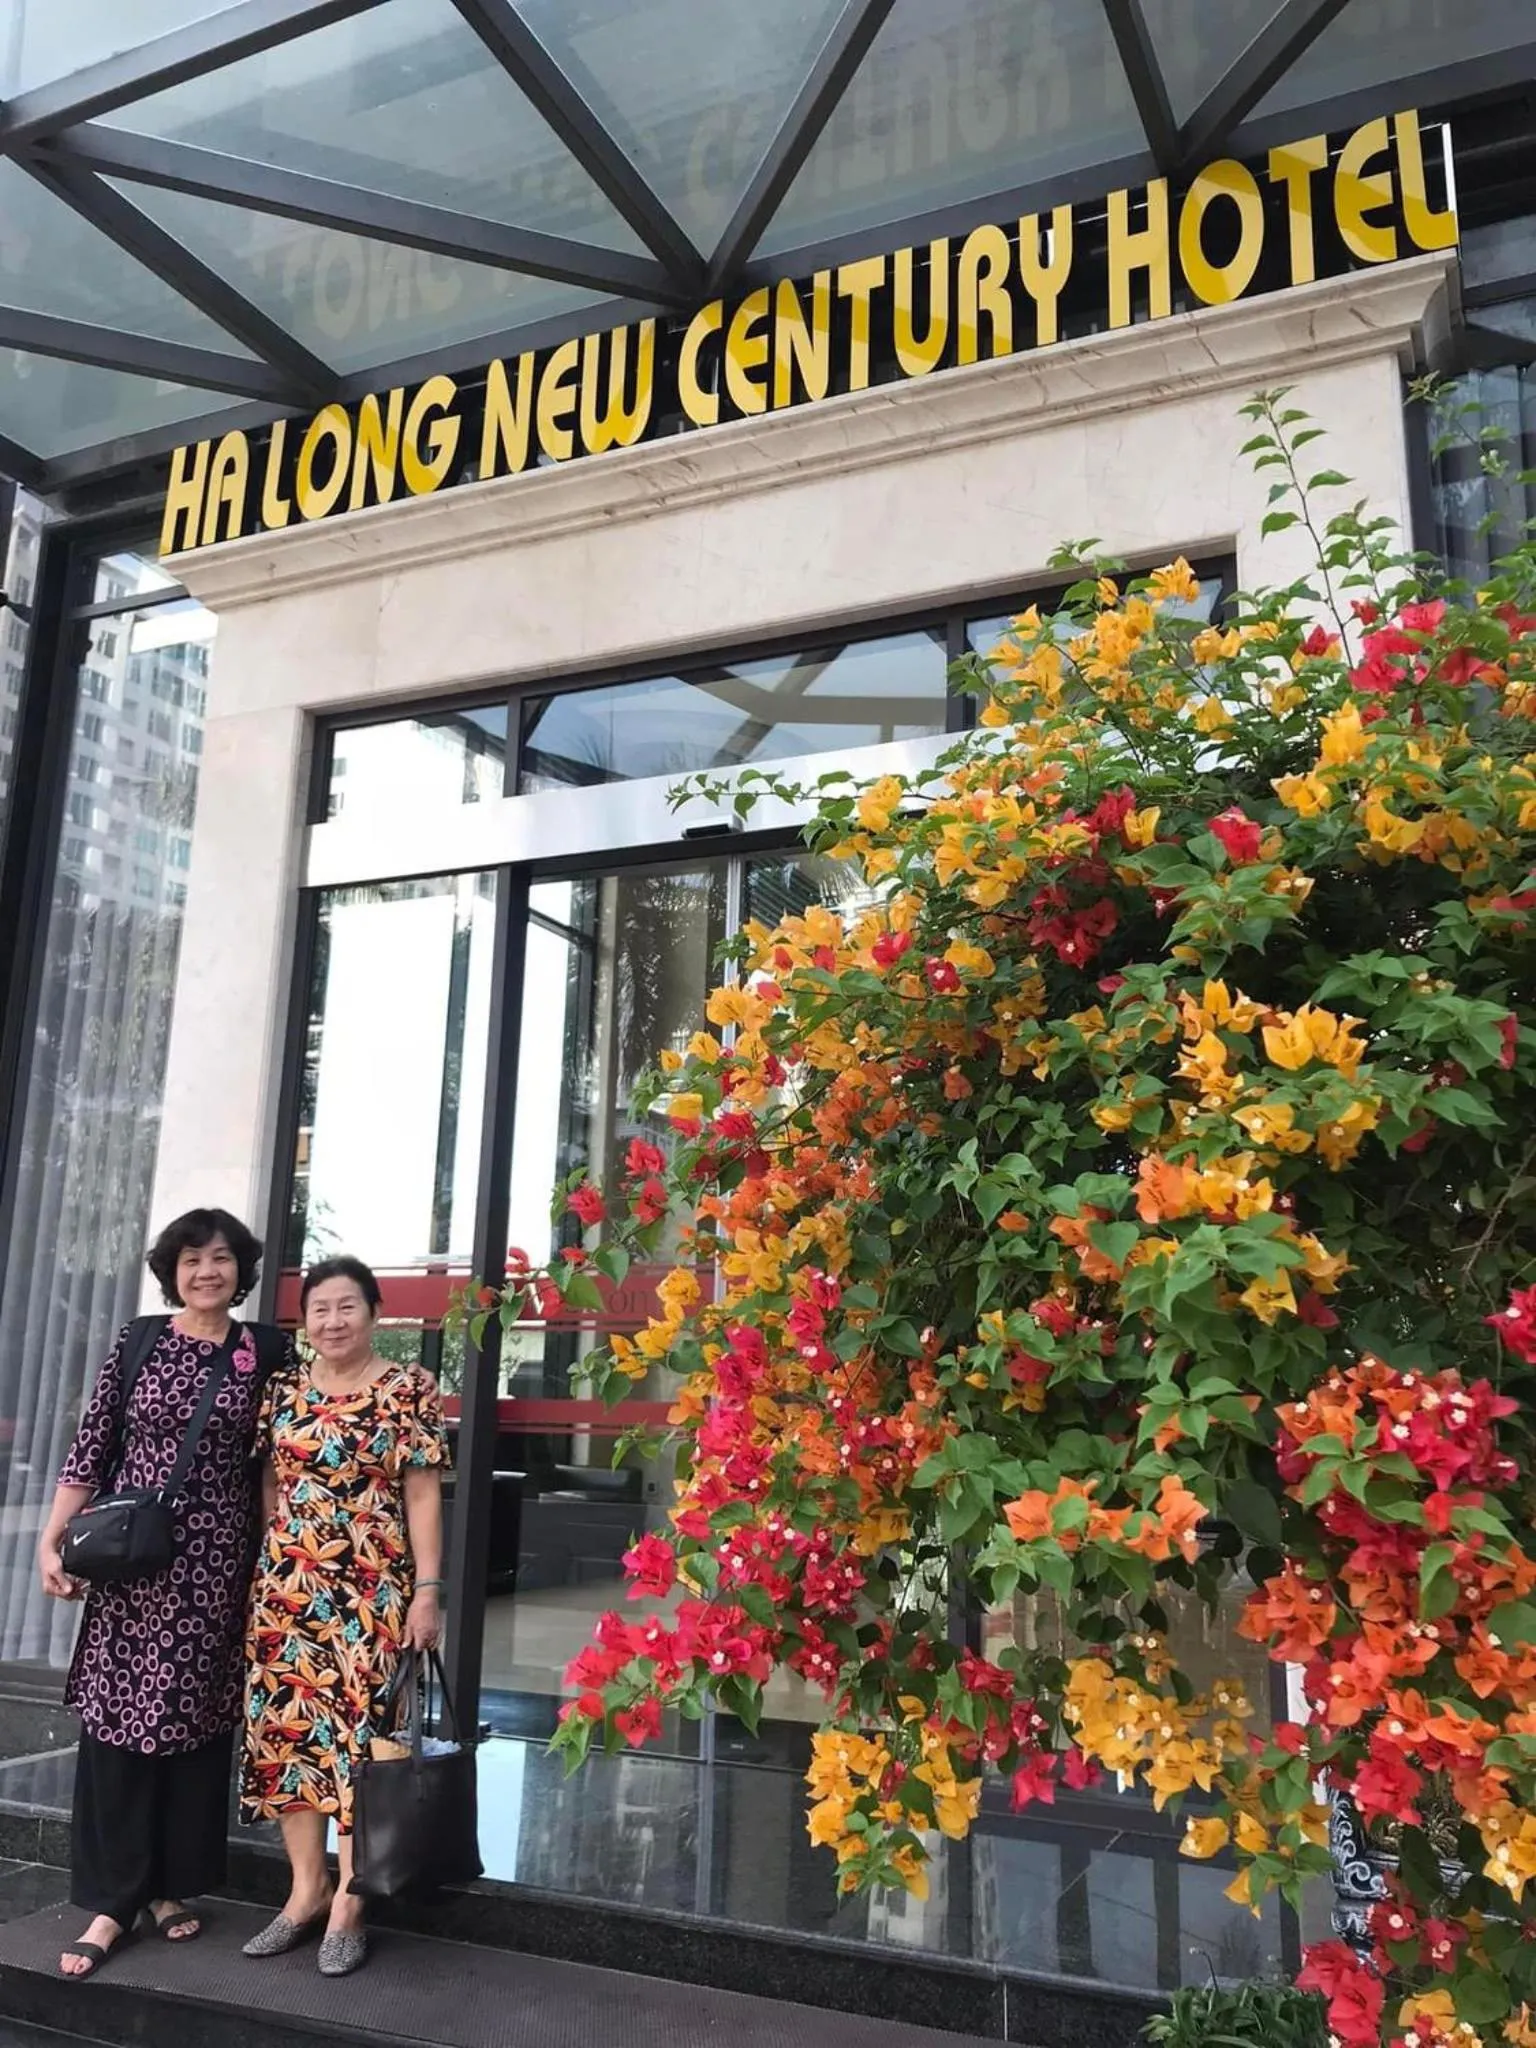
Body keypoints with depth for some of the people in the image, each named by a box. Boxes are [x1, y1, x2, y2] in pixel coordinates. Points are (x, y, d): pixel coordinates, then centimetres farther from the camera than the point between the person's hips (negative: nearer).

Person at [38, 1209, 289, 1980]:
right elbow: (90, 1448, 2)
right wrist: (52, 1540, -3)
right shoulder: (136, 1341, 1)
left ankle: (170, 1887, 23)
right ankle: (111, 1900, 14)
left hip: (216, 1561, 0)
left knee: (196, 1716, 7)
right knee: (117, 1714, 2)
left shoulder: (267, 1351, 1)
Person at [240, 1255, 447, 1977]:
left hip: (371, 1588, -4)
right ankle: (308, 1886, 22)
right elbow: (271, 1486, 14)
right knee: (284, 1727, 7)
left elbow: (422, 1495, -4)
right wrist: (259, 1574, 11)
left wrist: (428, 1590, -8)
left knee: (358, 1731, -2)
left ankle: (348, 1903, 10)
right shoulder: (284, 1390, 8)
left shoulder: (407, 1389, -3)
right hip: (285, 1583, 4)